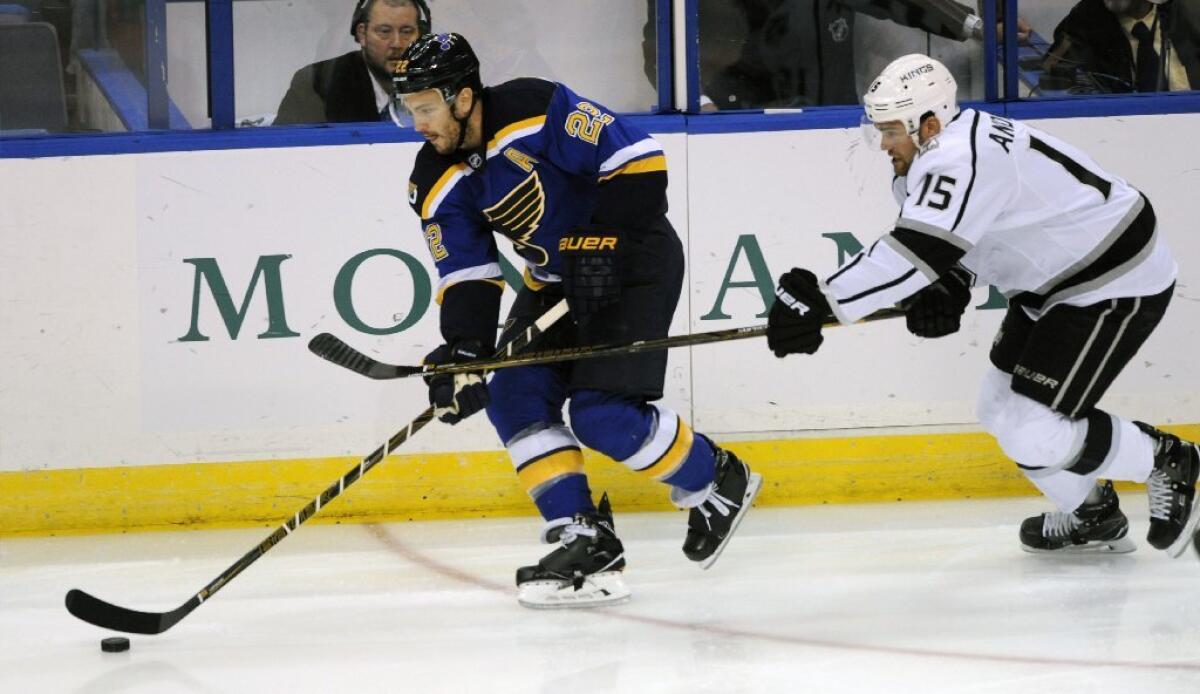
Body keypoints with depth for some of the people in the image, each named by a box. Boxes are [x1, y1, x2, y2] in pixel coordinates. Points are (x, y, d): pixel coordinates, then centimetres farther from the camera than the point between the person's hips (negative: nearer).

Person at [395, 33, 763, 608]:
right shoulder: (438, 183, -4)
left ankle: (717, 482, 6)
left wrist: (604, 242, -25)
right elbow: (466, 275, -4)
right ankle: (585, 542, -2)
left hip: (634, 263, -8)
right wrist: (463, 351, -19)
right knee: (515, 398, -6)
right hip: (559, 278, 8)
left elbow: (637, 159, -23)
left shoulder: (536, 112, -25)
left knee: (603, 415, -17)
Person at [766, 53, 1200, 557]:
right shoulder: (944, 151, 5)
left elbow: (914, 253, -37)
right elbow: (952, 244, 14)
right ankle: (1091, 516, 31)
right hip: (1056, 279, 11)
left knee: (1033, 432, -14)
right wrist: (947, 291, -8)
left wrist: (823, 303, -40)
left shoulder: (961, 164, -28)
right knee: (1001, 408, 14)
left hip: (1116, 285, -11)